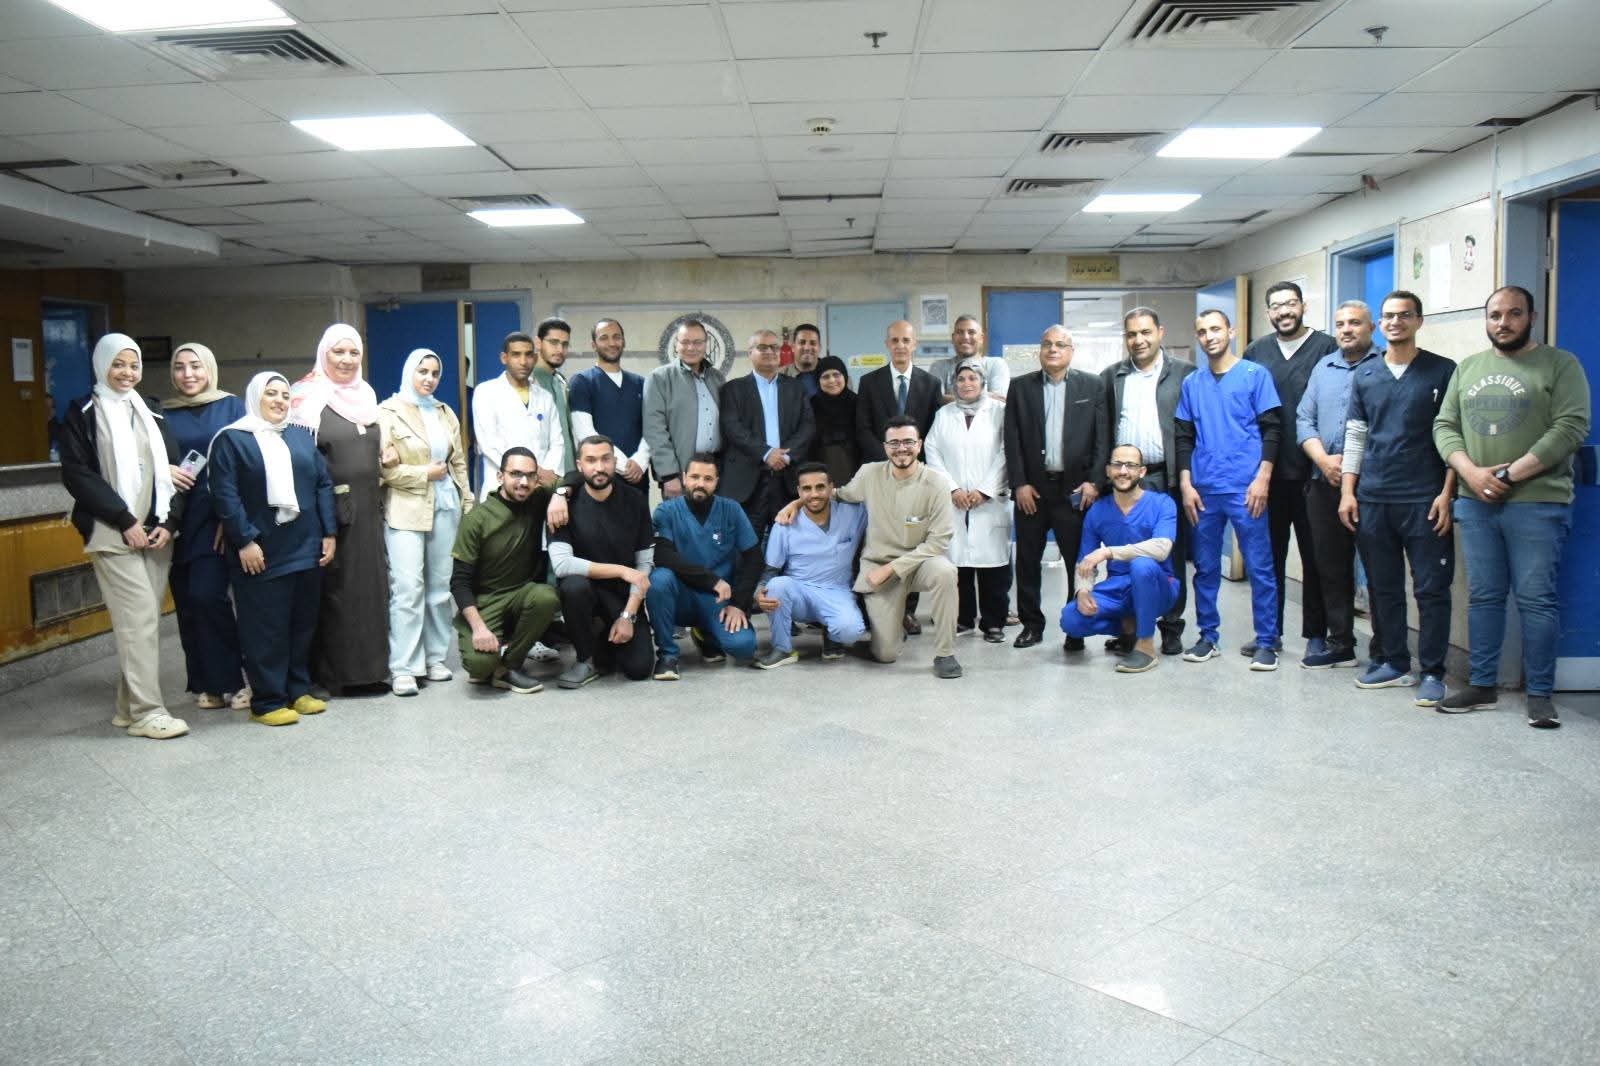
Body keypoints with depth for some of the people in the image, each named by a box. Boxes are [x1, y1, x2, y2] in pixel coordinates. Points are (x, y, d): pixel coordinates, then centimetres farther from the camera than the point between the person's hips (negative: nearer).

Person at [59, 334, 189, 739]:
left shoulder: (152, 412, 16)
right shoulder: (82, 414, 3)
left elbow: (172, 469, 12)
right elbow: (77, 474, -5)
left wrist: (169, 521, -2)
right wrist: (125, 521, -12)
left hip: (157, 533, 5)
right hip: (113, 534, -4)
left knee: (145, 620, 4)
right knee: (139, 618, -11)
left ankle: (129, 707, 13)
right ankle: (146, 711, -7)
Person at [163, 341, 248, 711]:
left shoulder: (231, 407, 6)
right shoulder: (164, 414, 12)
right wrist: (164, 471, -11)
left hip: (217, 515, -3)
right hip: (176, 518, 3)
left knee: (207, 596, -13)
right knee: (186, 602, 4)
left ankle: (230, 680, -1)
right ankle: (205, 683, 14)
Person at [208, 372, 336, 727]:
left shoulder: (302, 439, 16)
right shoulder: (232, 439, 0)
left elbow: (324, 485, 13)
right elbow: (225, 494, -9)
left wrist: (330, 533, 4)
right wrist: (244, 540, -15)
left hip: (306, 550, 5)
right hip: (261, 553, -5)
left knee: (304, 623, 10)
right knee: (266, 628, -1)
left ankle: (298, 690, 22)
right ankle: (267, 701, 6)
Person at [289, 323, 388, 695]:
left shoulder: (366, 395, 14)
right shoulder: (307, 397, -5)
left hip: (367, 507, 6)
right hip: (330, 507, -6)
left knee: (369, 586, 9)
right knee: (332, 589, 0)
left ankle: (369, 665, 18)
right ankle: (328, 673, 9)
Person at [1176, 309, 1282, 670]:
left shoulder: (1255, 374, 1)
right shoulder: (1191, 384, 11)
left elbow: (1271, 429, -2)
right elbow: (1184, 437, 12)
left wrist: (1262, 479, -10)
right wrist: (1186, 484, 3)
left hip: (1245, 488, -3)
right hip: (1203, 490, 4)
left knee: (1259, 568, 0)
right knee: (1205, 568, 9)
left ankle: (1265, 643, 7)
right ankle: (1208, 637, 20)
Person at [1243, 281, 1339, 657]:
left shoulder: (1327, 348, -1)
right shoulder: (1256, 352, 10)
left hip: (1312, 471, -3)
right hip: (1267, 471, 3)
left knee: (1314, 556, 5)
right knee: (1269, 554, 9)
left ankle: (1316, 635, 14)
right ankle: (1270, 631, 19)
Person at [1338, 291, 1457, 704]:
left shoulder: (1443, 372, 2)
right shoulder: (1364, 374, 11)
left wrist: (1447, 493, -8)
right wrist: (1347, 491, 5)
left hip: (1424, 499, -3)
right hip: (1372, 498, 4)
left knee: (1432, 588, -2)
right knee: (1382, 587, 10)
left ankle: (1432, 672, 6)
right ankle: (1391, 662, 21)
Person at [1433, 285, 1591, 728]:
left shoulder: (1560, 364, 1)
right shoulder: (1468, 368, 15)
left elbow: (1571, 427, -10)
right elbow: (1444, 426, 10)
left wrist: (1511, 474, -15)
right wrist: (1471, 472, -8)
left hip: (1537, 504, -4)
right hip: (1475, 503, 4)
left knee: (1536, 599, -2)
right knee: (1483, 597, 9)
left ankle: (1539, 694, 6)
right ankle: (1482, 684, 18)